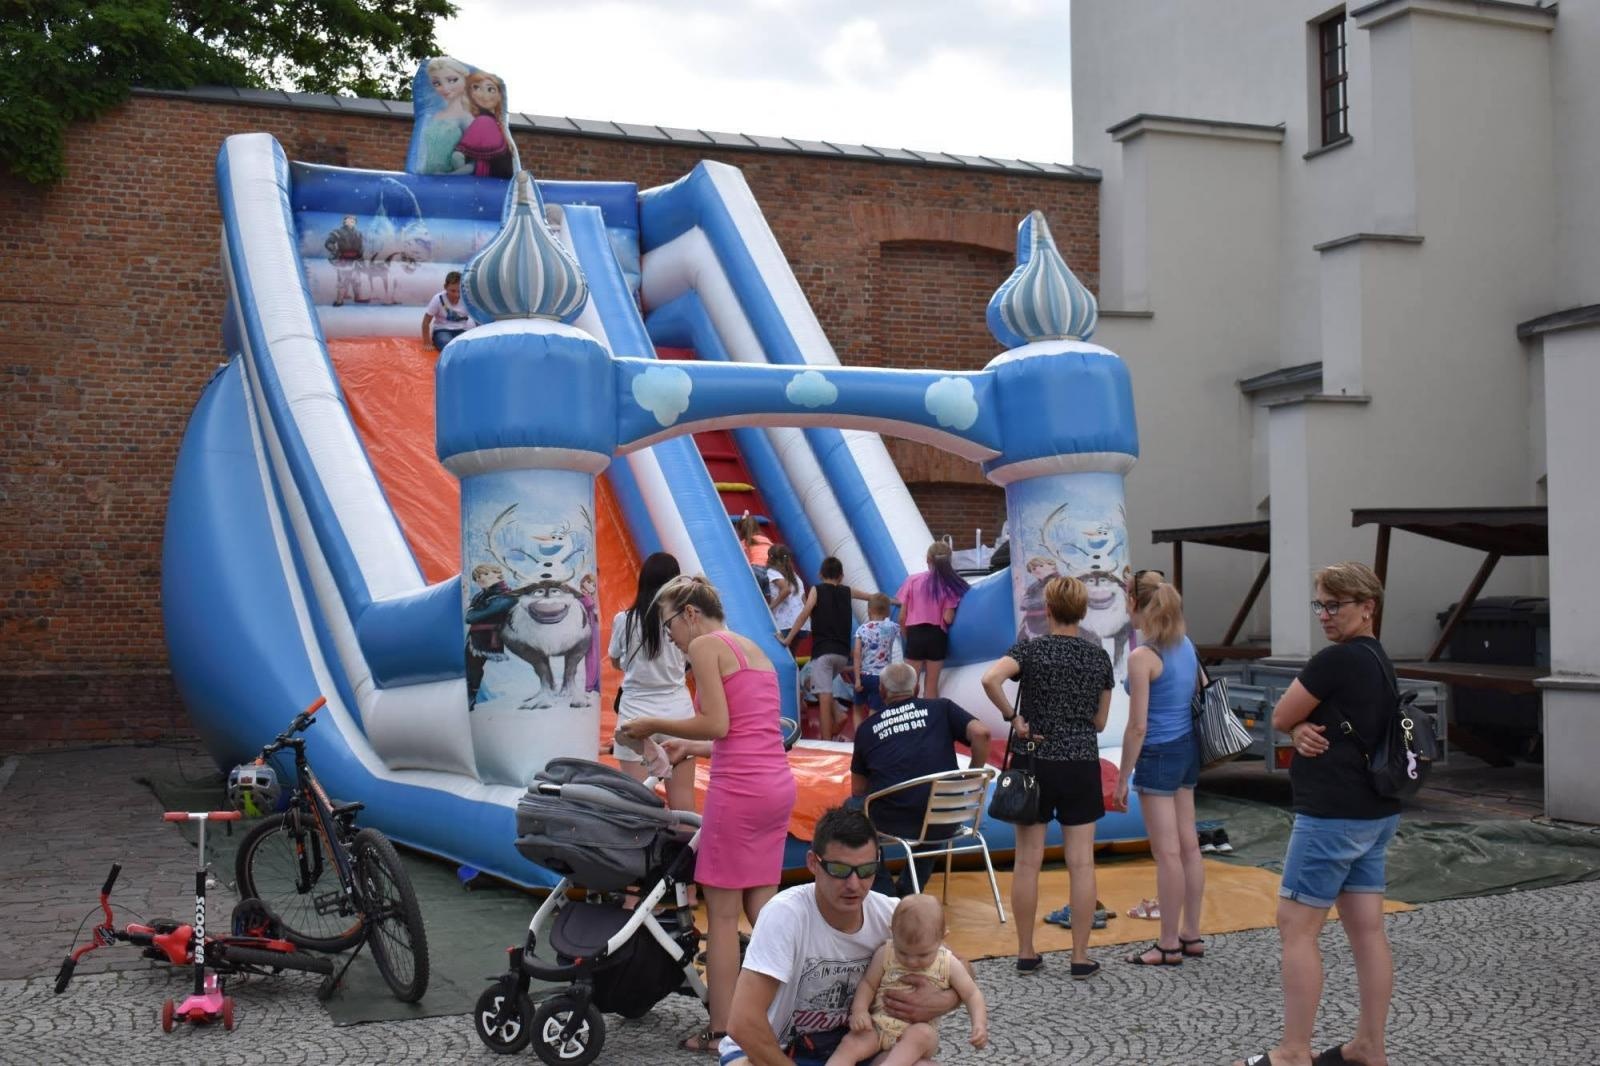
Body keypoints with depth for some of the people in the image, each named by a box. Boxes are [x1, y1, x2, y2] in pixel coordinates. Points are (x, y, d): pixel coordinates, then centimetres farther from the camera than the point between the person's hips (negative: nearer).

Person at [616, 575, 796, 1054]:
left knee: (722, 912, 0)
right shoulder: (754, 650, 21)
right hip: (777, 784, 8)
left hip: (740, 788, -8)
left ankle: (721, 1031, 5)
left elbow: (716, 724, -13)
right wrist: (692, 749, 24)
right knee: (761, 905, 13)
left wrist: (655, 724, -2)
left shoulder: (704, 645, -3)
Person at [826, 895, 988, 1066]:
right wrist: (859, 1010, -12)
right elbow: (868, 983, 6)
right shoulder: (885, 955, -3)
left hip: (920, 1030, -1)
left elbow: (972, 994, 1)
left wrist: (979, 1024, -16)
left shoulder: (948, 965, -4)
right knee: (849, 1045, -24)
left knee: (921, 1035, -36)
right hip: (879, 1026, 2)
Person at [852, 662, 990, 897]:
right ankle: (908, 893, 34)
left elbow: (858, 791, 18)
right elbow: (981, 733, -4)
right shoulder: (941, 709, 11)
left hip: (891, 821, -1)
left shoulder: (867, 727, 13)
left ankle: (881, 893, 23)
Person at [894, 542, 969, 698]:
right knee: (931, 685, 10)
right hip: (937, 636, 0)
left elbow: (902, 617, -1)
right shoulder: (950, 585, -2)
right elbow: (948, 619, -9)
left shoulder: (913, 580, -1)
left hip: (915, 634, 0)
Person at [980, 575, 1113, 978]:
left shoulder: (1030, 650, -6)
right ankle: (1080, 957, 7)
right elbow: (1100, 721, 7)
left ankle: (1026, 953, 12)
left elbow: (990, 678, -25)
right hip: (1082, 764, 2)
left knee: (1027, 861, 6)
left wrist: (1012, 716, -13)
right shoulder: (1099, 656, 3)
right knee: (1081, 863, 4)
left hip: (1035, 763, -1)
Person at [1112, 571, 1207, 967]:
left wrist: (1122, 778, -11)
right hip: (1188, 748, 8)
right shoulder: (1186, 646, 6)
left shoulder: (1142, 656, -17)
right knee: (1188, 845, 13)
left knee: (1168, 852, -2)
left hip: (1158, 755, -8)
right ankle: (1191, 935, 23)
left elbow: (1137, 727, -18)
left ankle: (1169, 945, 7)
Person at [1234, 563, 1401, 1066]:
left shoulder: (1336, 660, -18)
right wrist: (1304, 730, -6)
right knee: (1367, 930, 11)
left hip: (1333, 816, -10)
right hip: (1374, 813, 10)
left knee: (1296, 927, -3)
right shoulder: (1379, 661, 13)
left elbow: (1279, 718, -11)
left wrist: (1298, 724, 9)